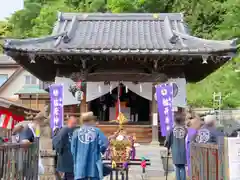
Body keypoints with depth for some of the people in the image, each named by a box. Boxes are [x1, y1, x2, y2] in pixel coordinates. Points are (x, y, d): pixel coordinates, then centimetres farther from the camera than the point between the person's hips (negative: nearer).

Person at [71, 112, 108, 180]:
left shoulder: (76, 132, 0)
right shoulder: (97, 131, -3)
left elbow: (73, 149, 1)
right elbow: (104, 143, -15)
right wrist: (100, 151, 6)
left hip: (80, 166, 1)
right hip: (94, 164, -1)